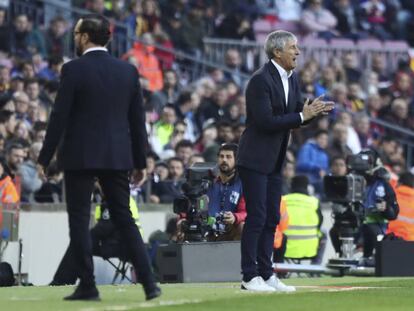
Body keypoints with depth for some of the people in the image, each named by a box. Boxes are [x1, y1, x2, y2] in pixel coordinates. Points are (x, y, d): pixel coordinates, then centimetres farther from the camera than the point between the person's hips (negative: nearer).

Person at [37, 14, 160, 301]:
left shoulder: (74, 70, -8)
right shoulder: (128, 71, 6)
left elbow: (59, 117, -9)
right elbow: (137, 120, 8)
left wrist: (44, 159, -3)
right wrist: (141, 162, 14)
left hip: (79, 156, -4)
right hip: (116, 156, 4)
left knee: (79, 221, 3)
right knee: (125, 220, 9)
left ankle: (88, 286, 2)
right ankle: (149, 283, 1)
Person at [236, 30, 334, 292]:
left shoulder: (292, 79, 9)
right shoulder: (261, 80, -17)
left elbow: (295, 115, 11)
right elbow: (266, 122, -23)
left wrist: (316, 111, -9)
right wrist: (302, 116, -21)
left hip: (275, 162, 9)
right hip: (256, 159, -9)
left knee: (271, 220, 9)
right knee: (256, 218, -7)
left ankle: (266, 274, 13)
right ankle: (250, 277, -3)